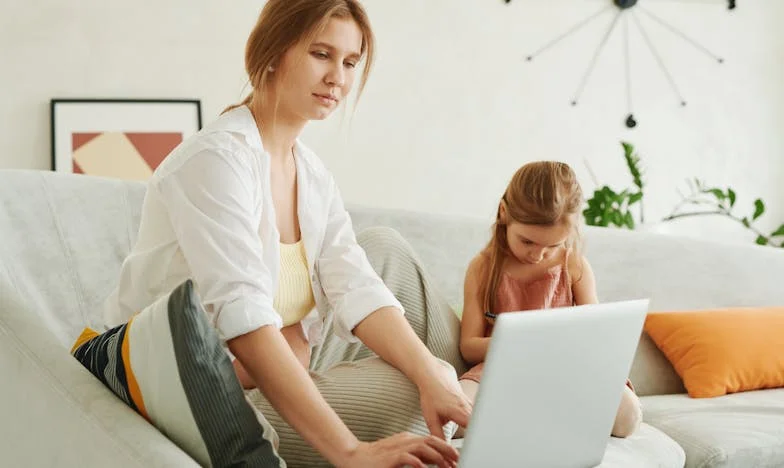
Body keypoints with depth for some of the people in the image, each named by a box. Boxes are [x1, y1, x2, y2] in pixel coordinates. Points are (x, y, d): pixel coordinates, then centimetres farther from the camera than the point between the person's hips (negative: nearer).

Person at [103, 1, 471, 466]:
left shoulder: (313, 174, 5)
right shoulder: (216, 160, -20)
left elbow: (357, 289, -9)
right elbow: (244, 317, -33)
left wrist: (432, 379, -27)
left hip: (281, 387, 7)